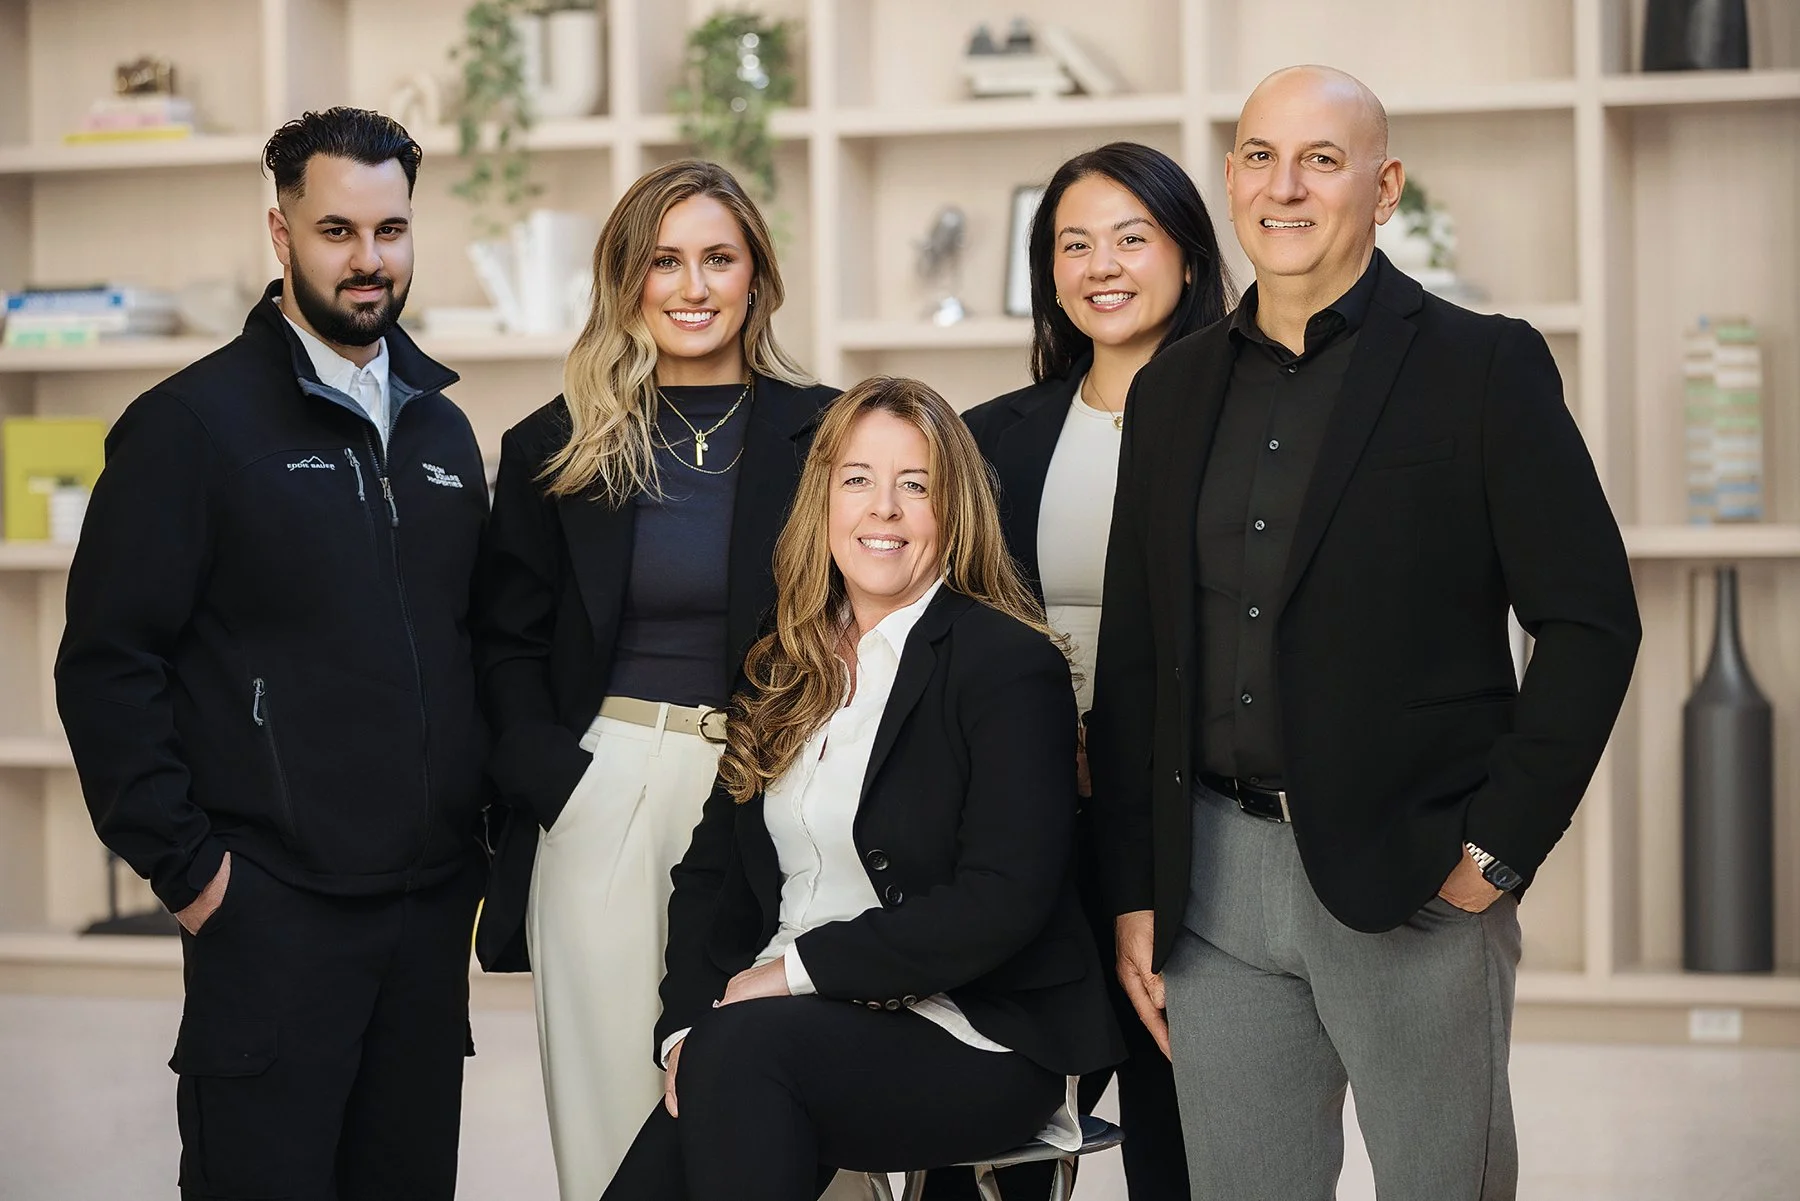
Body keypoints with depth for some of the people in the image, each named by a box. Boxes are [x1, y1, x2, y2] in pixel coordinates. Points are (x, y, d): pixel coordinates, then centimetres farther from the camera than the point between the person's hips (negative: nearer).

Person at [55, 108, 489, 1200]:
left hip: (434, 903, 6)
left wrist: (484, 825, 12)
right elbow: (107, 664, -8)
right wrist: (184, 863, -11)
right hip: (272, 906, -6)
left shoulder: (442, 430, 14)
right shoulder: (193, 423, -5)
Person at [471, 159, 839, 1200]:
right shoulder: (555, 449, 8)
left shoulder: (823, 434, 5)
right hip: (602, 793, 1)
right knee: (613, 1110, 3)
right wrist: (560, 780, -6)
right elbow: (506, 643, 8)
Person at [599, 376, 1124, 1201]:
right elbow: (711, 869, 13)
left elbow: (1004, 901, -15)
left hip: (980, 1039, -5)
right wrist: (686, 1024, -4)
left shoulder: (1010, 664, -6)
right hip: (781, 1024, 5)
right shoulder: (779, 671, 14)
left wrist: (800, 969, -15)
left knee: (739, 1050, -31)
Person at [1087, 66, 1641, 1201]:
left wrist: (1500, 847, -10)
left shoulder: (1484, 366, -3)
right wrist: (1135, 894, 7)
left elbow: (1591, 621, -5)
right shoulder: (1172, 391, 11)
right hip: (1216, 881, 4)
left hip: (1412, 881, -4)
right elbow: (1133, 659, 13)